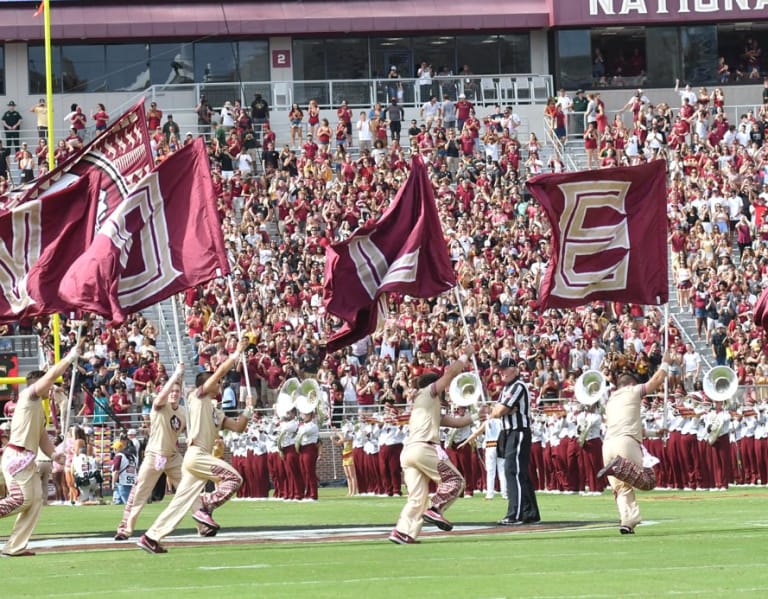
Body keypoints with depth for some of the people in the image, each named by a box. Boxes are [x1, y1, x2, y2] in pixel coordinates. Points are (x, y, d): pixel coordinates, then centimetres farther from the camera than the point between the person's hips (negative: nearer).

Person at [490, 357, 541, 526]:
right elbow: (495, 412, 9)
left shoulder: (518, 387, -14)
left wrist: (498, 410, 2)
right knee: (521, 474, 12)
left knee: (513, 472, -14)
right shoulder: (506, 388, 17)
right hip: (509, 434, 10)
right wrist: (505, 410, -10)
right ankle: (530, 513, 17)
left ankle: (515, 515, -18)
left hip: (519, 434, -10)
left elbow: (499, 411, -19)